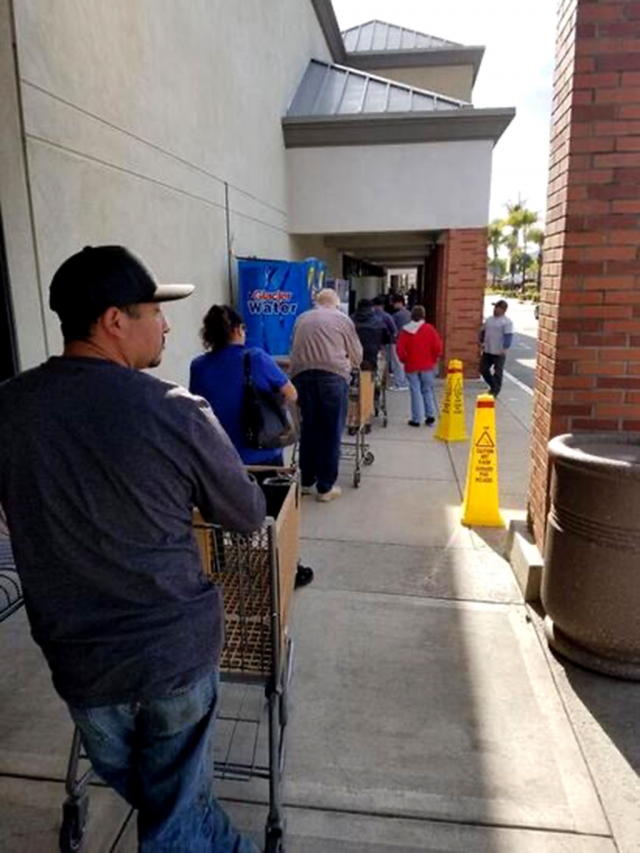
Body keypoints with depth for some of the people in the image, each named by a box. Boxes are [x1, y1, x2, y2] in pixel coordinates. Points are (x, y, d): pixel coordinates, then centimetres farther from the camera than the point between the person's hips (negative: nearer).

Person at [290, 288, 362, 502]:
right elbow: (357, 355, 18)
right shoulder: (342, 319, 14)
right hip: (332, 374, -3)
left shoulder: (302, 319, 23)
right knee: (330, 431, 2)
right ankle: (325, 487, 7)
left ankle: (306, 481, 21)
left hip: (302, 374, 4)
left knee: (308, 428, 13)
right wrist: (349, 364, 39)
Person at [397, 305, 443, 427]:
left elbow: (400, 349, -5)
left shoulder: (406, 330, -3)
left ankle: (416, 419, 5)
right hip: (427, 366, 0)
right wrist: (433, 360, 9)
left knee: (415, 392, 4)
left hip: (411, 366, 0)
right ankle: (430, 415, 6)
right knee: (427, 391, 14)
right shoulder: (429, 329, -4)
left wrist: (405, 361, 10)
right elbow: (437, 347, -6)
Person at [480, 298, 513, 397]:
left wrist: (505, 348, -21)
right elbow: (483, 331, 20)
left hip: (499, 352, -7)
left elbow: (508, 336, -15)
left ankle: (495, 391, 11)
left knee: (497, 372, 0)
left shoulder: (507, 322, -10)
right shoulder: (489, 319, 11)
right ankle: (493, 386, 29)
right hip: (487, 351, 7)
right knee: (483, 369, 11)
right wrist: (482, 342, 12)